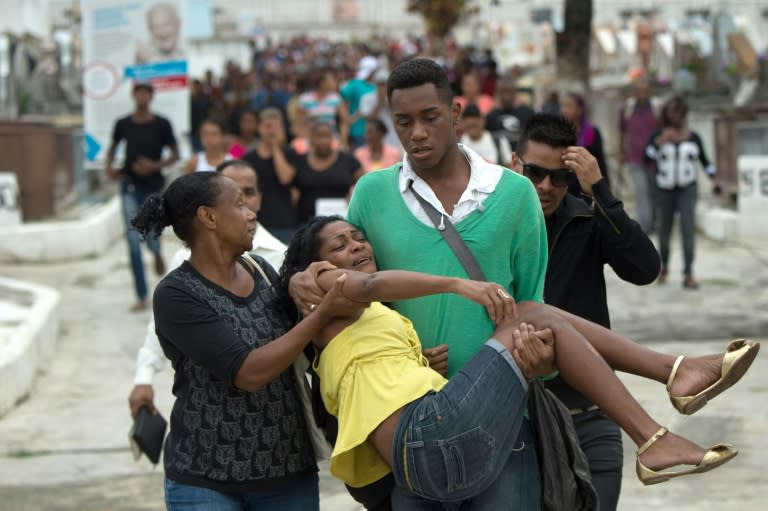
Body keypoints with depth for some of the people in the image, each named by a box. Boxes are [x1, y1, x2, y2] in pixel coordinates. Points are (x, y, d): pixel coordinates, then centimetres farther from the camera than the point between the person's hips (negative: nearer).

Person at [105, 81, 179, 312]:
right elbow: (113, 147, 20)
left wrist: (155, 166, -14)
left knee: (151, 236, -4)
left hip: (153, 185, -1)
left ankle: (157, 254, 38)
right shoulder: (123, 124, 4)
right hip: (130, 185, 2)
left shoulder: (161, 124, -2)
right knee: (133, 241, -4)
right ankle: (141, 297, 1)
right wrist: (110, 166, 1)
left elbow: (175, 154, 2)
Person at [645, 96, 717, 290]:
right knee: (664, 230, 11)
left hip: (687, 189, -1)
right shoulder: (658, 135, 1)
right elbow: (648, 156, -12)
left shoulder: (693, 137, 3)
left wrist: (714, 179, -3)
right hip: (665, 190, 1)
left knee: (688, 229, -14)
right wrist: (660, 141, -25)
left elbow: (704, 161, 9)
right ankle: (663, 268, 35)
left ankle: (688, 275, -15)